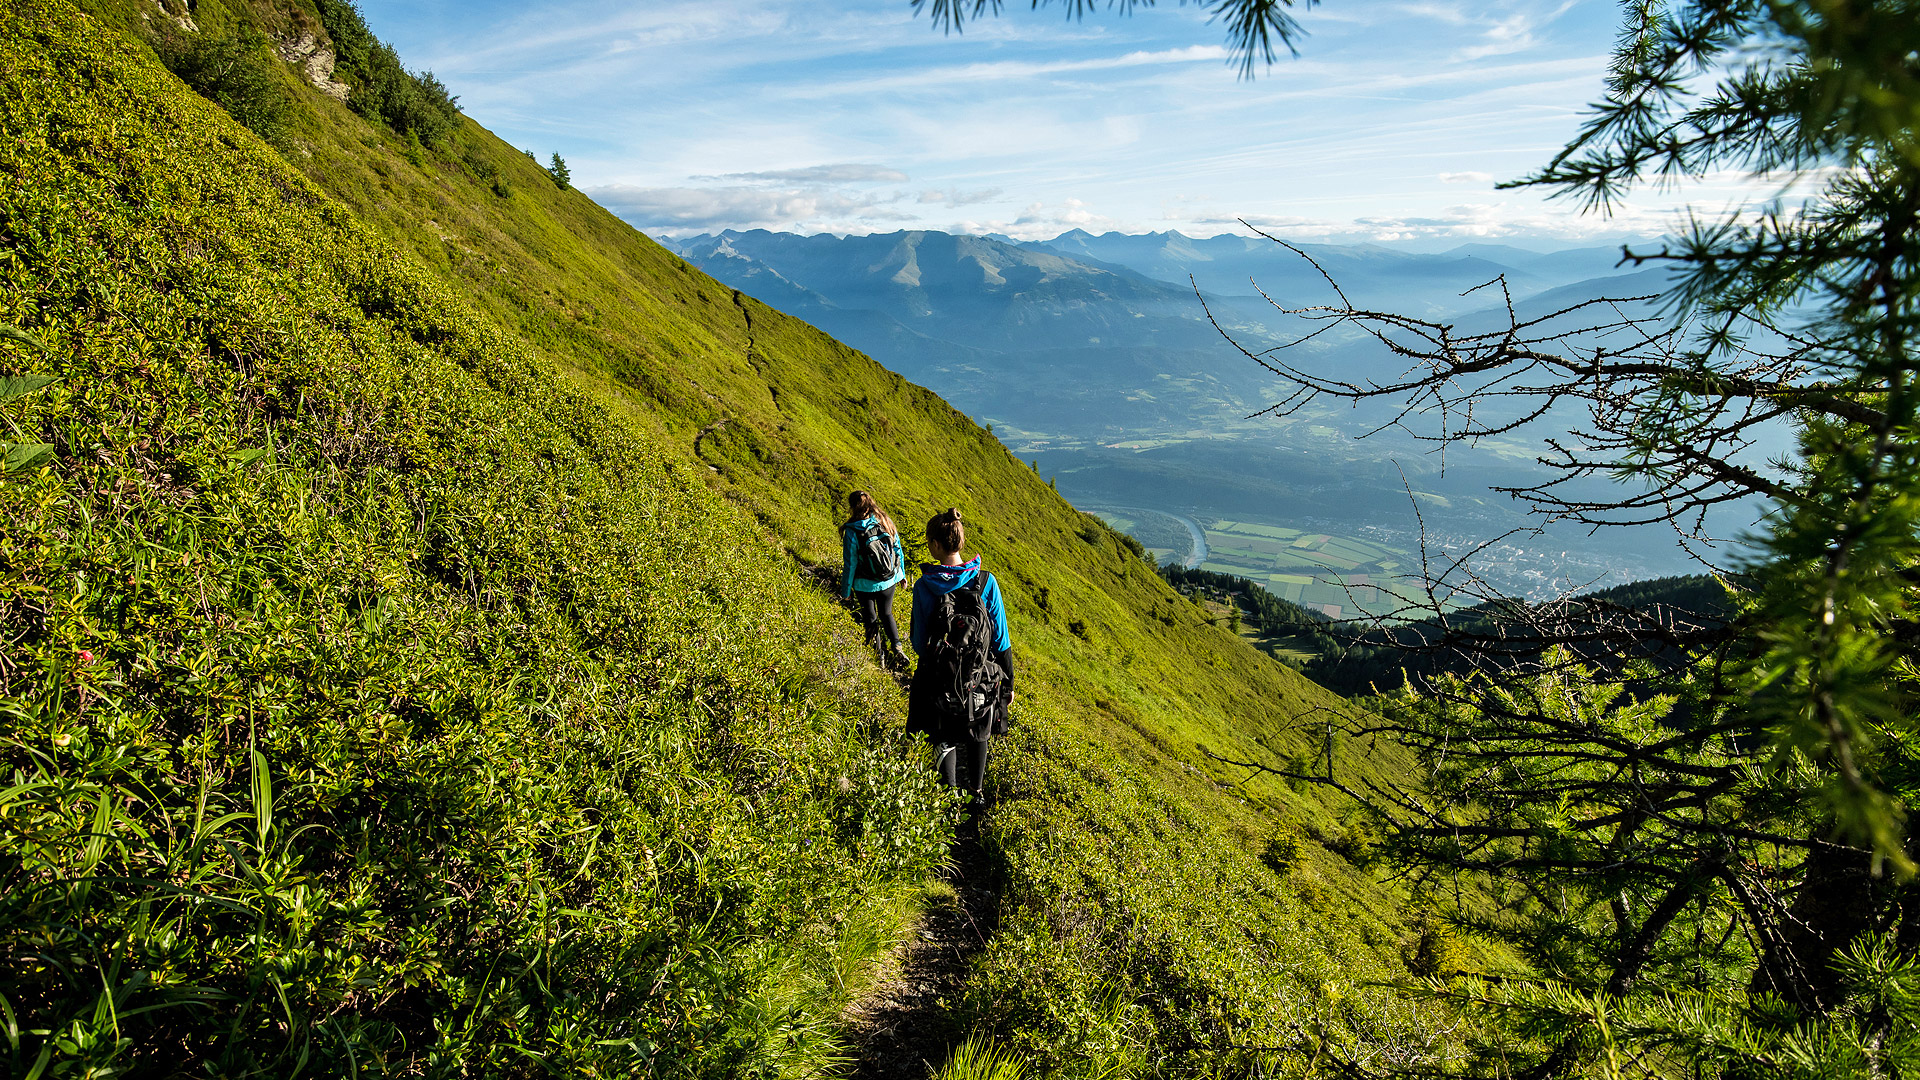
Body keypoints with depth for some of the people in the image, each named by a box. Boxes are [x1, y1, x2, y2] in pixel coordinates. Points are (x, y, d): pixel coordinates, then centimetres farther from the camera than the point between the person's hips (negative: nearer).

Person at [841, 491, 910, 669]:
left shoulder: (852, 533, -25)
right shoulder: (886, 523, -14)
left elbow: (850, 565, -17)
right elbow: (898, 551, -3)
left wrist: (846, 590, -4)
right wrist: (902, 574, 13)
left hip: (866, 585, -3)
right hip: (889, 581, 3)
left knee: (869, 612, 25)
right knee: (886, 614, 23)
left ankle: (873, 636, 47)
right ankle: (897, 647, 9)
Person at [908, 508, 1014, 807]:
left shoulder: (924, 587, -18)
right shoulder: (985, 582, -14)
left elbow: (920, 642, -10)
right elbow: (1001, 641, -9)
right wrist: (1008, 682, 2)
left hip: (940, 681, -2)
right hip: (981, 681, 2)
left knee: (946, 738, 22)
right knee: (977, 737, 26)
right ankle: (977, 794, 44)